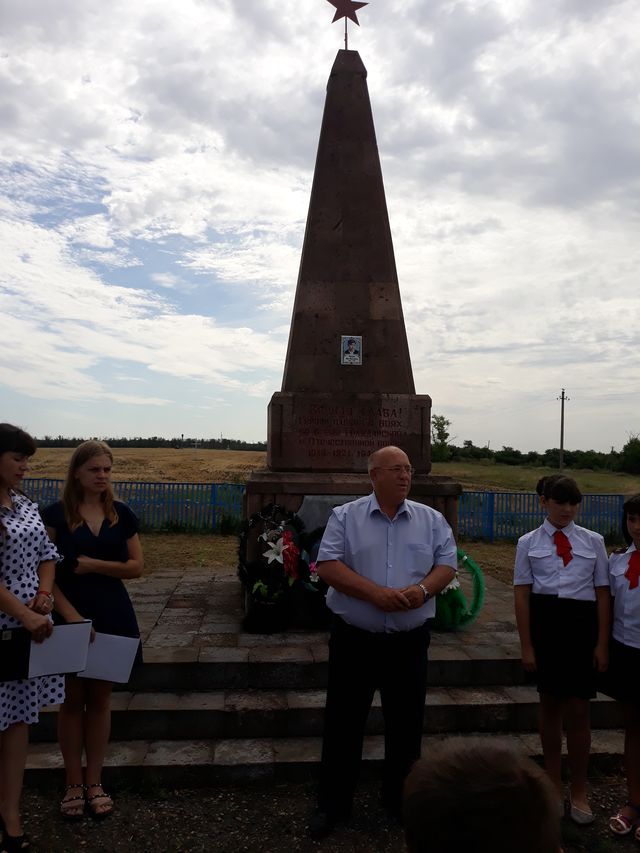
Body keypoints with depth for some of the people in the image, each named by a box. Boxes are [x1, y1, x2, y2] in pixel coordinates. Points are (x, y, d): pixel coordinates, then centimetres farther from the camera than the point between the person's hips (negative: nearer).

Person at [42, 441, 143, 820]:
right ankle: (74, 784, 24)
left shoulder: (122, 514, 2)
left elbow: (137, 566, 1)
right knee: (72, 700, 9)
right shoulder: (56, 513, -5)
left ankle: (95, 782, 24)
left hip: (111, 617, 2)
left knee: (100, 698, 11)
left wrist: (95, 565, -13)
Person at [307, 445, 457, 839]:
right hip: (354, 638, -2)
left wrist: (422, 590, -19)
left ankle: (401, 799, 37)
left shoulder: (432, 519, 4)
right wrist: (375, 592, -22)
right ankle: (333, 803, 29)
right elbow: (328, 565, -12)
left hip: (410, 641, 2)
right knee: (344, 722, 10)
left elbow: (447, 564, 1)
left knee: (406, 723, 15)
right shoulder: (345, 516, -4)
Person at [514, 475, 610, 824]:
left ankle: (579, 790, 27)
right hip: (544, 622, 0)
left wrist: (602, 643, 1)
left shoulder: (593, 541, 3)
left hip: (582, 623, 0)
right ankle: (553, 783, 33)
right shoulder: (529, 543, 0)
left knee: (578, 710, 6)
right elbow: (522, 595, -1)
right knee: (550, 704, 13)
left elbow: (602, 593, 4)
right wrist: (526, 645, -4)